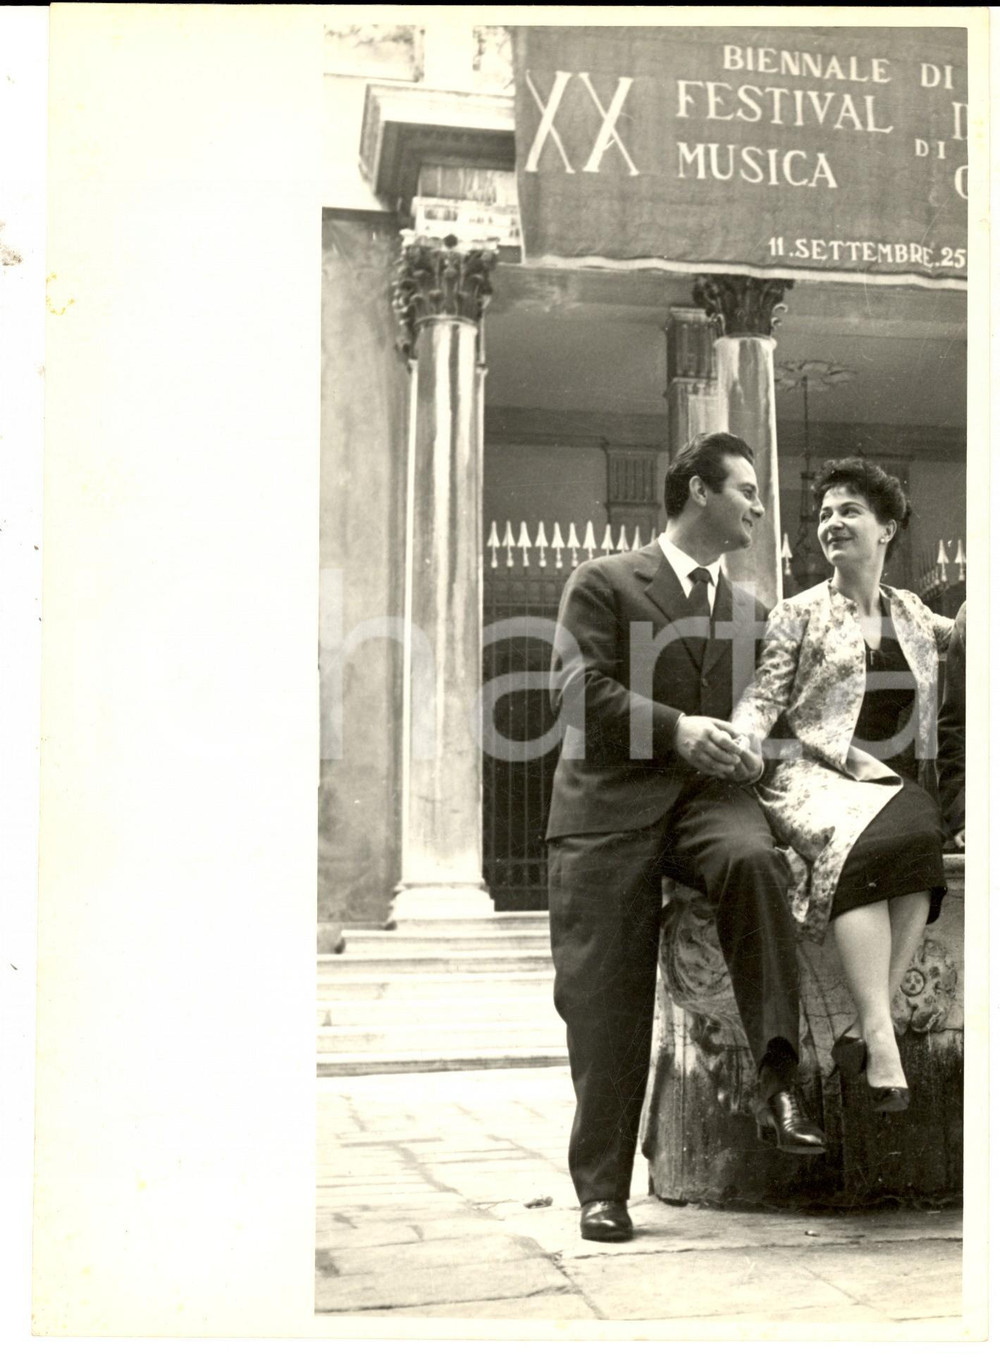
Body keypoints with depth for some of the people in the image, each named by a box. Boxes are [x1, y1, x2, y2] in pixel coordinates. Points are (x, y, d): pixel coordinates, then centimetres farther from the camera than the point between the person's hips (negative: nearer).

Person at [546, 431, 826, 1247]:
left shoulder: (749, 611, 23)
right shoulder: (604, 583, 6)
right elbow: (577, 689, -7)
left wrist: (747, 750, 7)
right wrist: (676, 728, -18)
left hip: (708, 793, 3)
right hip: (611, 805, -3)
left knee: (753, 858, -34)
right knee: (605, 1003, -6)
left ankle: (779, 1082, -33)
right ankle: (603, 1187, 5)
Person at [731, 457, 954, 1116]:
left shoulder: (912, 613, 18)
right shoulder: (800, 615, 7)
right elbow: (763, 698, 1)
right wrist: (736, 748, -18)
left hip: (900, 786, 4)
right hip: (815, 775, -3)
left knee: (922, 840, -30)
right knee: (866, 842, -35)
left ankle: (866, 1026, -28)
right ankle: (880, 1038, -37)